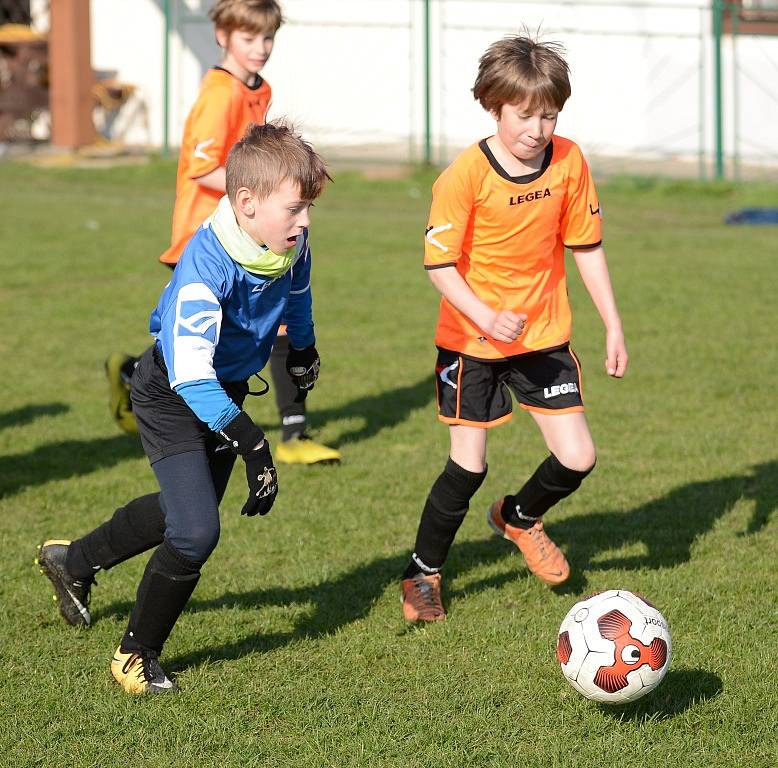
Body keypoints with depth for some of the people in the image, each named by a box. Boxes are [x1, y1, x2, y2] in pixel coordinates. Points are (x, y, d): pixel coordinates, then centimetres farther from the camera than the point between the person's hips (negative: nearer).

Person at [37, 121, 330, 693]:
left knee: (188, 509, 24)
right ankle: (137, 654, 6)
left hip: (227, 389, 8)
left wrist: (304, 351, 27)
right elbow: (191, 376, -45)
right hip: (172, 396, -8)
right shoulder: (205, 270, -38)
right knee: (196, 532, -16)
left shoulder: (290, 244, -16)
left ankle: (74, 561, 49)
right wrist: (252, 445, -50)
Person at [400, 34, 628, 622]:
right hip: (472, 339, -4)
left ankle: (520, 517, 29)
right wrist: (487, 318, -32)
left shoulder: (569, 162, -6)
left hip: (544, 336, 4)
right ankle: (423, 575, 20)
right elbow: (440, 265, -17)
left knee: (577, 458, -3)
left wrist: (614, 326, 4)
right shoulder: (466, 175, -19)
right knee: (469, 467, -2)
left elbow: (586, 247, 5)